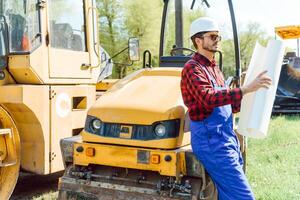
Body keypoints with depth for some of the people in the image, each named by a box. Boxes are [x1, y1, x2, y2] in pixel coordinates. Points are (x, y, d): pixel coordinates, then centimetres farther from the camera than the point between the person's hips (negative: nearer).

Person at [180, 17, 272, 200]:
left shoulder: (214, 68, 18)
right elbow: (208, 98, -28)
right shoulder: (192, 68, -11)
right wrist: (245, 90, -31)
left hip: (227, 137, 9)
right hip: (210, 139, -9)